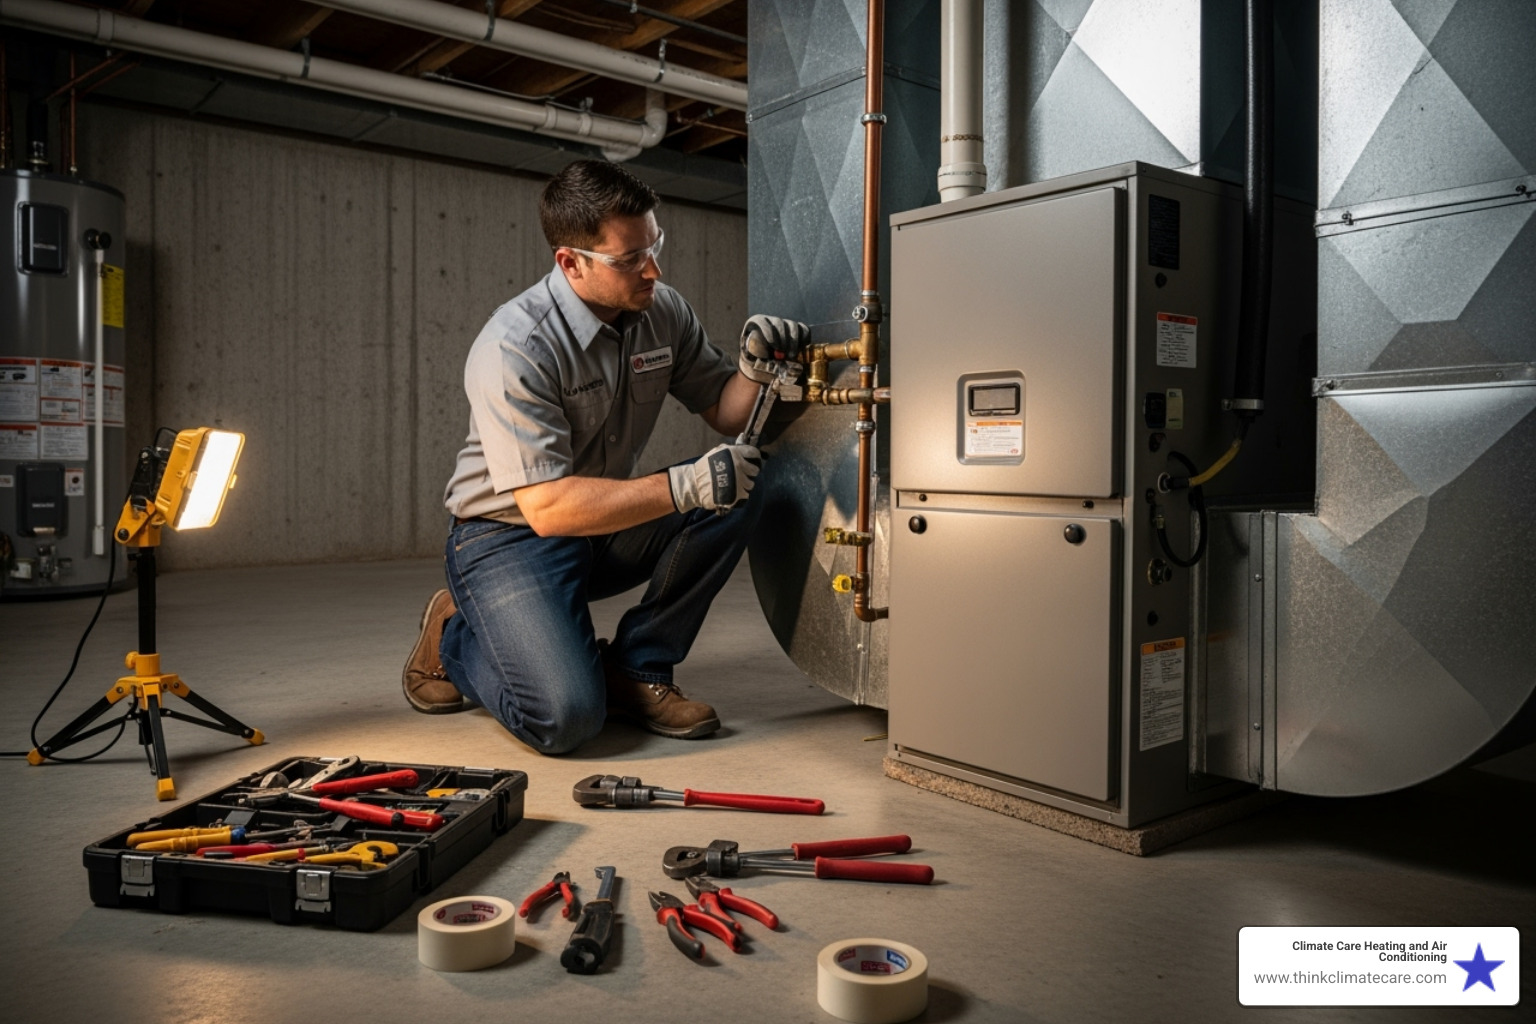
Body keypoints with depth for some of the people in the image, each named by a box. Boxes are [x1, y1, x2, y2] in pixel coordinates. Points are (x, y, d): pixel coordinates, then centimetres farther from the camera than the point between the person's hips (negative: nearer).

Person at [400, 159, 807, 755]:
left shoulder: (662, 312, -4)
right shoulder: (514, 350, -25)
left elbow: (724, 414, 5)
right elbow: (547, 507, -30)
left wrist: (753, 369, -18)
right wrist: (684, 486, -36)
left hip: (606, 529, 7)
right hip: (509, 536, -6)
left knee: (731, 498, -18)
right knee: (565, 717, -25)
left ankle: (636, 668, -4)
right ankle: (453, 636, 8)